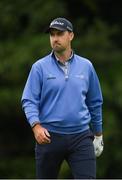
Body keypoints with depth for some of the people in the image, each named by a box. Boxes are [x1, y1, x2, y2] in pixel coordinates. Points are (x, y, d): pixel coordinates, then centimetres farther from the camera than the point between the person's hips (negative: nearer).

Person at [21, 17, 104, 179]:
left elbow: (95, 103, 15)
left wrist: (98, 135, 17)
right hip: (49, 137, -1)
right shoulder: (40, 67, 0)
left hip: (81, 137, 1)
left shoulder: (86, 66, 7)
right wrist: (36, 126, -22)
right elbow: (29, 101, -5)